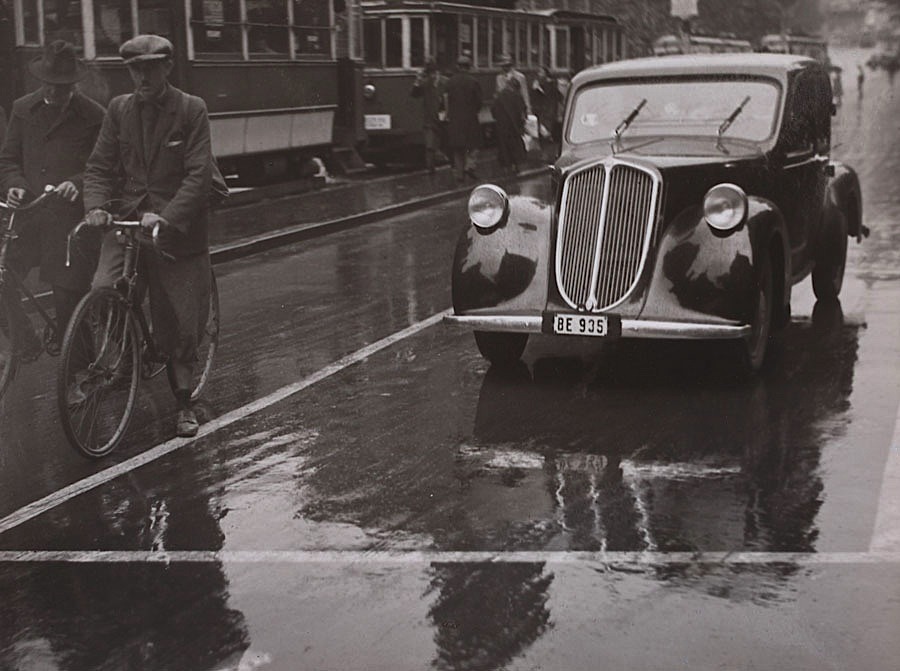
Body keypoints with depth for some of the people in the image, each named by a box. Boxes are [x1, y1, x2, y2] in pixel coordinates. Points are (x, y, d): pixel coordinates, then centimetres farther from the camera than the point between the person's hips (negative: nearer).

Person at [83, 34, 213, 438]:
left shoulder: (191, 109, -4)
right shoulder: (119, 109, 7)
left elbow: (199, 174, -11)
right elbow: (99, 166, 6)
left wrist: (166, 216, -23)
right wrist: (96, 205, -14)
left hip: (177, 227, -2)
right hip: (125, 221, 2)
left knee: (182, 324, 3)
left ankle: (183, 402, 22)